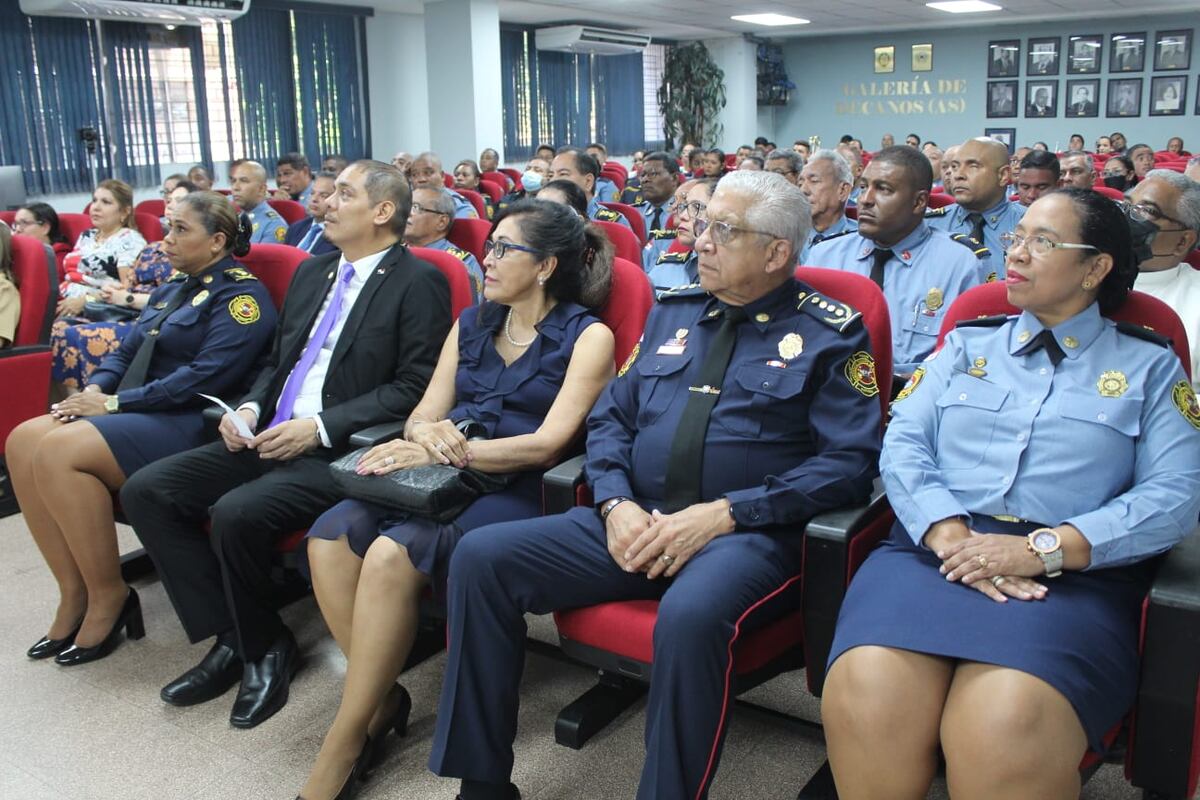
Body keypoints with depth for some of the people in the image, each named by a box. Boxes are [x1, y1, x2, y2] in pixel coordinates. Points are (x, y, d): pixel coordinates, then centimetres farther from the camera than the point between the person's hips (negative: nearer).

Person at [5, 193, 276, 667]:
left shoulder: (241, 294, -7)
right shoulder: (173, 289, 21)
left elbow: (207, 376, -18)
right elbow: (126, 352, 20)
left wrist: (115, 403, -16)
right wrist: (95, 389, -3)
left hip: (190, 424, -9)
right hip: (138, 414, 9)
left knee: (59, 451, -27)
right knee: (23, 441, -13)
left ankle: (109, 596, -12)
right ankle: (74, 593, -9)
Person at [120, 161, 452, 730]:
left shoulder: (417, 283, -5)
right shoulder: (312, 272, 18)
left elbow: (415, 387, -13)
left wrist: (320, 426, -18)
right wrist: (250, 407, 3)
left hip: (342, 450, -8)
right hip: (270, 436, 8)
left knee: (237, 513, -30)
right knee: (146, 491, -6)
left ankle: (264, 646, -1)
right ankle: (231, 636, 2)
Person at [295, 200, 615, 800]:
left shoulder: (587, 335, 1)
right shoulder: (471, 324, 19)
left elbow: (549, 442, -9)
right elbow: (424, 414, 14)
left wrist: (443, 449, -18)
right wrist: (425, 435, -12)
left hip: (516, 492, -5)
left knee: (394, 552, -31)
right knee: (331, 535, -23)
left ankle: (341, 749, -15)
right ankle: (382, 697, -6)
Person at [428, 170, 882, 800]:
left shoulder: (830, 334, 2)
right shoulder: (672, 313, 17)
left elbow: (848, 460, -8)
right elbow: (609, 418, 16)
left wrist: (722, 514, -16)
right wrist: (616, 503, -5)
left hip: (748, 534, -5)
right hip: (635, 524, 6)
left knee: (689, 615, -39)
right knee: (480, 557, -10)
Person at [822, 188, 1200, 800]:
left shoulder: (1149, 366, 16)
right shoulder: (967, 344, 22)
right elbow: (902, 445, 8)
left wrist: (1045, 549, -14)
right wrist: (951, 535, -12)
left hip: (1073, 574, -1)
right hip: (934, 549, 2)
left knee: (1005, 731, -34)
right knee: (864, 701, -29)